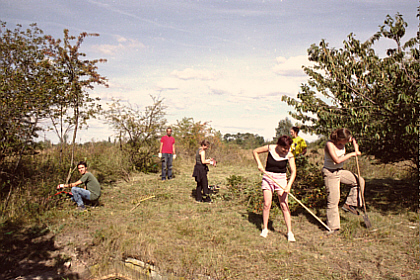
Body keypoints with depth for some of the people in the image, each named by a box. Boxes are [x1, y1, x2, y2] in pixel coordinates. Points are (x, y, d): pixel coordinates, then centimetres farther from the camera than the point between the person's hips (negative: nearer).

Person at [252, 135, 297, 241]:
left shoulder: (289, 155, -10)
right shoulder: (270, 148, -10)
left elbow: (293, 172, -14)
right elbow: (255, 151, 4)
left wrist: (289, 186, -27)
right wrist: (259, 164, -7)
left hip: (281, 178, 0)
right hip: (268, 177, 0)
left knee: (284, 205, -5)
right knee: (267, 204, 0)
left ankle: (289, 232, 4)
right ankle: (265, 228, 18)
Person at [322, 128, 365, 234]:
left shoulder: (342, 141, -3)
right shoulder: (329, 144, -25)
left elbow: (353, 139, 20)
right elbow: (337, 160, -31)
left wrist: (356, 149, 1)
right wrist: (351, 154, -22)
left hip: (340, 171, 8)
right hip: (330, 173, -8)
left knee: (359, 181, 7)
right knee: (333, 199, -5)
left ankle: (349, 204, 14)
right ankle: (333, 227, 7)